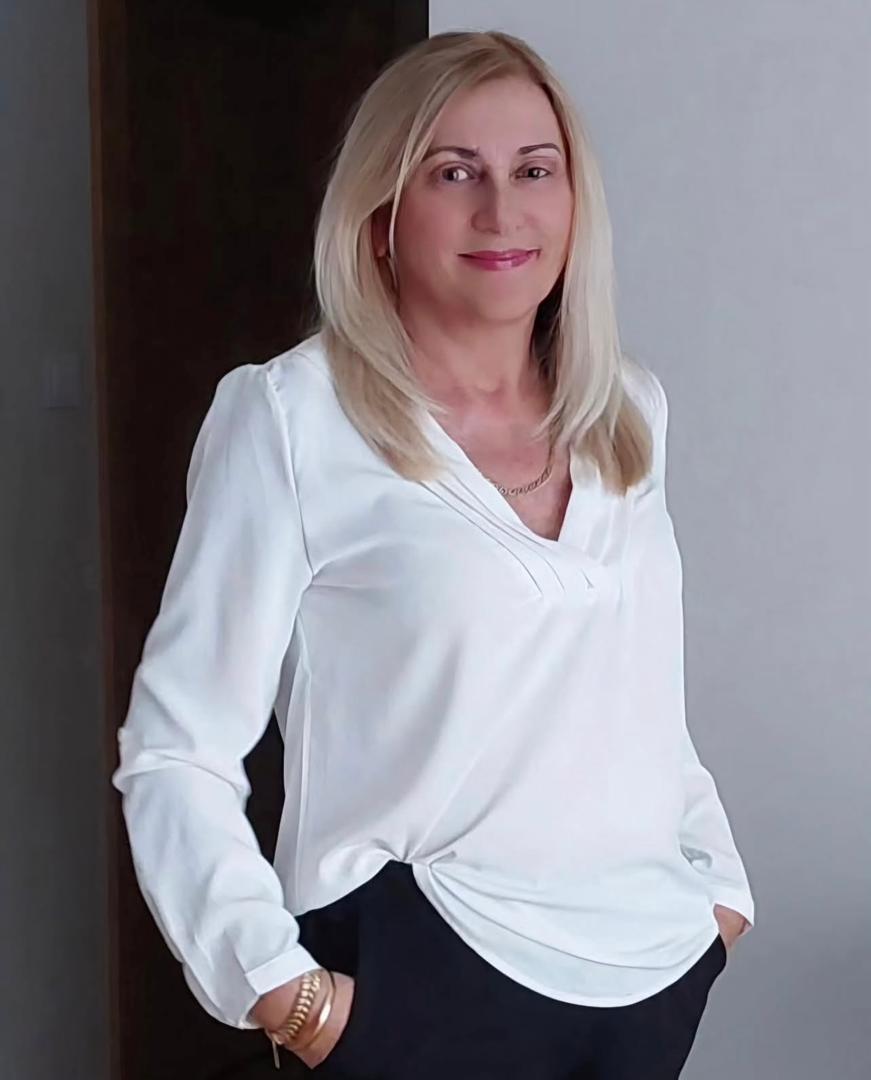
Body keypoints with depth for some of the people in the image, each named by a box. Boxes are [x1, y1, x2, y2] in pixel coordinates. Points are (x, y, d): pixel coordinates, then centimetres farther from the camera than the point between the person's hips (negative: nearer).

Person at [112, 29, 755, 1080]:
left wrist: (719, 879, 12)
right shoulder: (291, 416, -10)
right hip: (424, 981, -5)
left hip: (658, 972, 5)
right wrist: (282, 991, -17)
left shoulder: (628, 411, 6)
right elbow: (176, 749, -10)